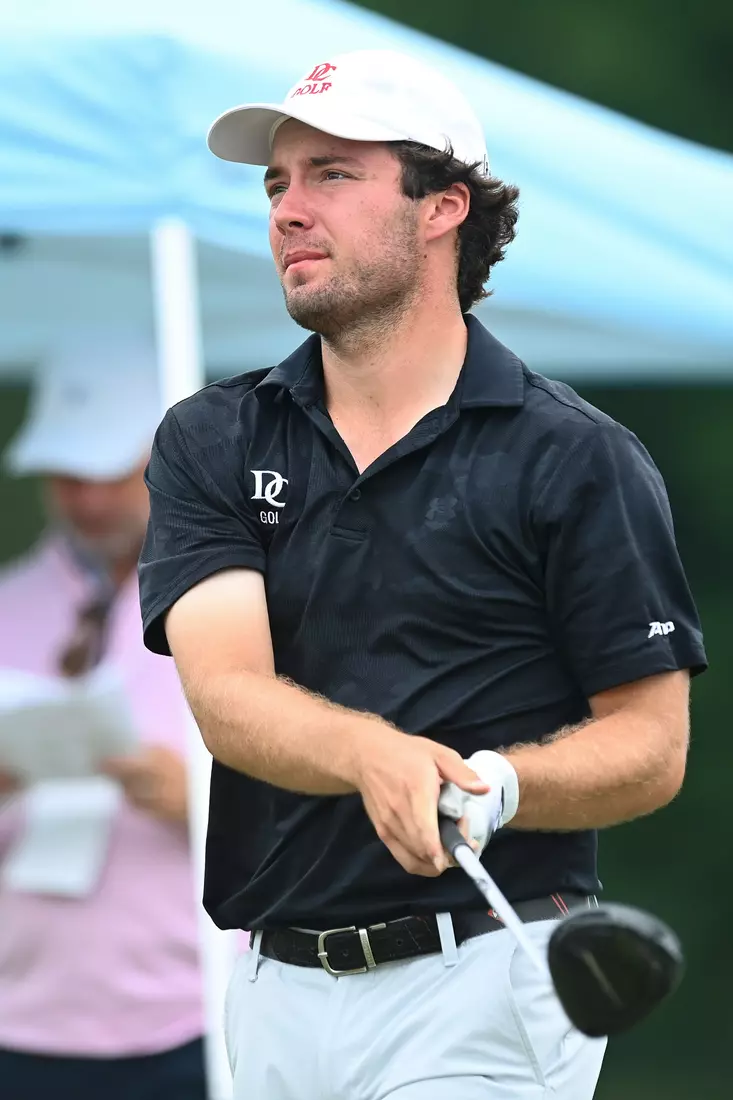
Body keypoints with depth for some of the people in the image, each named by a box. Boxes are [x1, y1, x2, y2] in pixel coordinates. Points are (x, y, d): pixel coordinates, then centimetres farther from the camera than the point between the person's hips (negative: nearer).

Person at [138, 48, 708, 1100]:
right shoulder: (211, 443, 7)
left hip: (482, 987, -4)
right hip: (275, 995, 4)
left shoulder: (577, 459, -3)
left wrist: (493, 787, -22)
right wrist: (377, 758, -28)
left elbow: (651, 748, -3)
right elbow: (228, 695, -8)